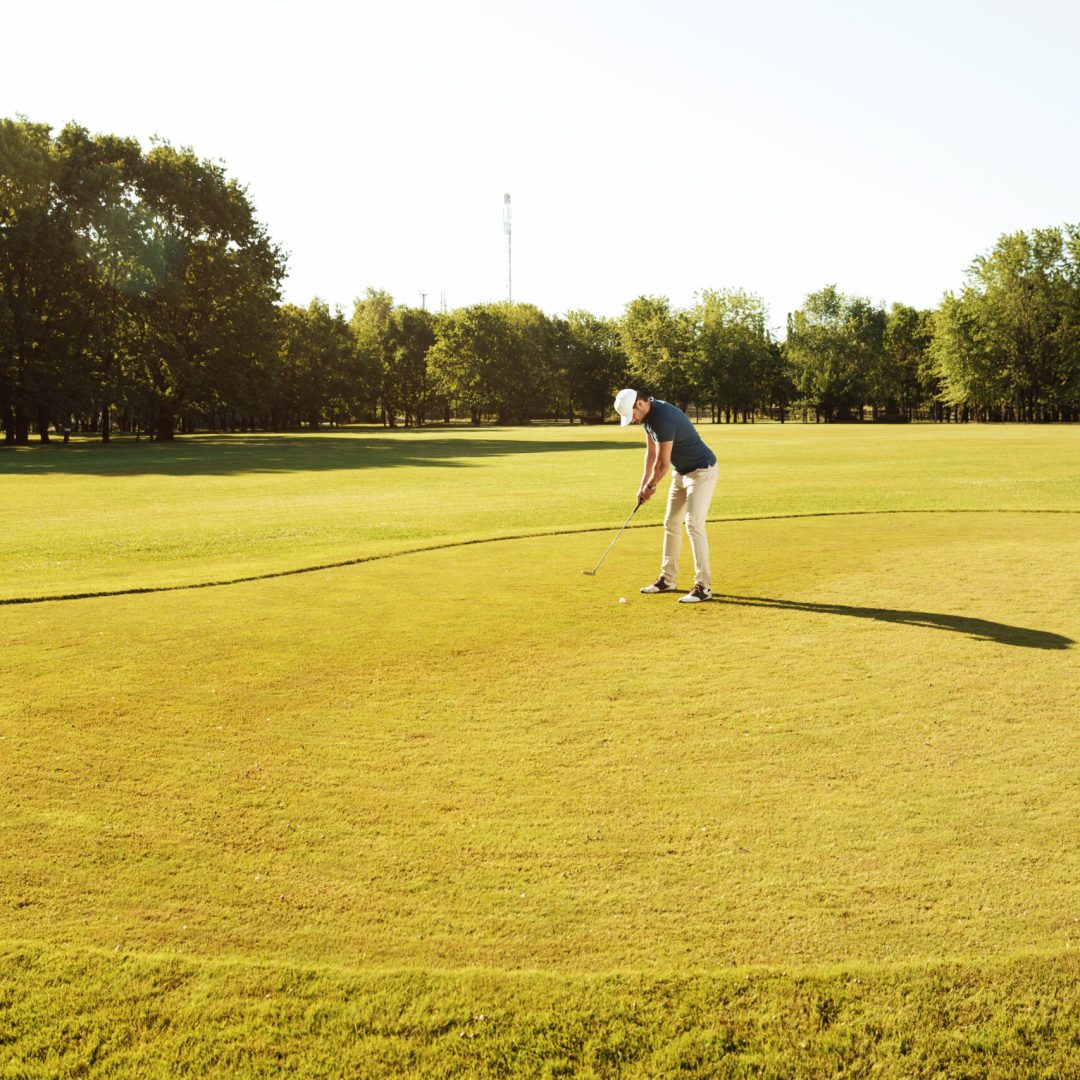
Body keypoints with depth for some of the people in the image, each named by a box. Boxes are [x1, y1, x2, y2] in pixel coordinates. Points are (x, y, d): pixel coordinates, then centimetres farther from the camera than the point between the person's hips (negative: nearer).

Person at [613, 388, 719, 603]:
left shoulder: (664, 418, -29)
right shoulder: (648, 416, 2)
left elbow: (662, 463, -22)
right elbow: (651, 452, 10)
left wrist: (651, 486, -5)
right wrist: (643, 485, 3)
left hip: (701, 472, -10)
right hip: (681, 472, 10)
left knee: (694, 525, -16)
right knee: (671, 524, 12)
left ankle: (703, 587, -14)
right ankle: (668, 579, 21)